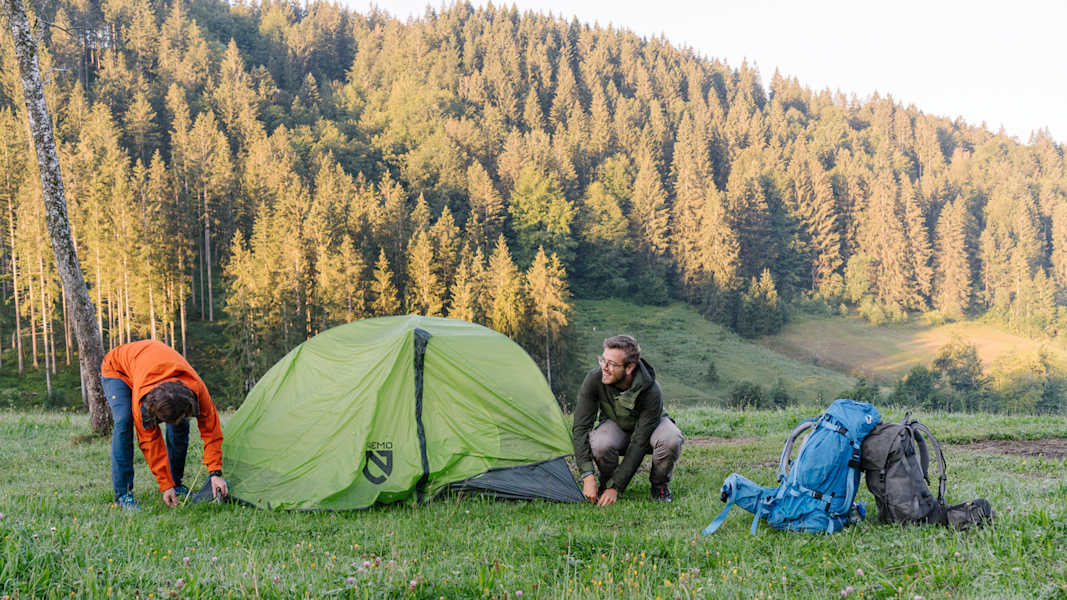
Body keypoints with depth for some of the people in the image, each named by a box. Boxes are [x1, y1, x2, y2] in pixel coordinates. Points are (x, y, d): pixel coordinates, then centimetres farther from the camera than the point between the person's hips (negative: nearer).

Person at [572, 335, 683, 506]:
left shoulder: (651, 392, -37)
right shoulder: (595, 379, -30)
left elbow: (639, 444, -33)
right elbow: (580, 427, -27)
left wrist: (616, 487, -34)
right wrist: (587, 476, -36)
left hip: (649, 428, -1)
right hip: (616, 426, 1)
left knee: (671, 440, -37)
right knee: (600, 443, -36)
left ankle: (660, 486, -6)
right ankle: (606, 483, -3)